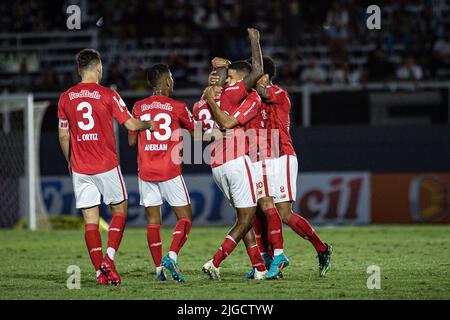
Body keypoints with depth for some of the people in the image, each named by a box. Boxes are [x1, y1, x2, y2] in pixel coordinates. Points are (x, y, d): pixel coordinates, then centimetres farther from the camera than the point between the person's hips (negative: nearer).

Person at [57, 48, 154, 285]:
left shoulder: (66, 98, 3)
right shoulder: (108, 95, -7)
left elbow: (63, 135, 9)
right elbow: (131, 125, -6)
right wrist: (149, 124, 15)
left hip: (80, 168, 3)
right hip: (107, 166, -3)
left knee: (90, 220, 4)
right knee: (119, 210, 13)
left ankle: (100, 271, -1)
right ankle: (109, 258, -3)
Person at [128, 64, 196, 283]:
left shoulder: (139, 107, 4)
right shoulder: (177, 108, -3)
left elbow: (131, 141, 8)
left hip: (146, 172, 3)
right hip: (170, 171, -3)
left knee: (153, 221, 7)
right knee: (185, 217, 4)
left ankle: (159, 268, 3)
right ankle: (172, 256, -15)